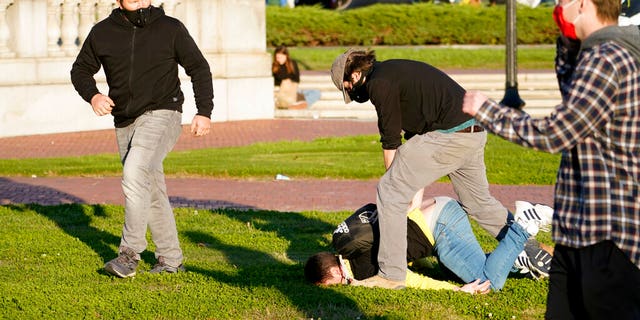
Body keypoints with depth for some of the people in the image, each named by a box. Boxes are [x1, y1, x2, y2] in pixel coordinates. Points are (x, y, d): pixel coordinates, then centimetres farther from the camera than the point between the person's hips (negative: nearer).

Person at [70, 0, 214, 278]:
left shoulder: (171, 29, -2)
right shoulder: (102, 33, 4)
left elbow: (199, 68, 5)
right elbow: (80, 69, 14)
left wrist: (204, 112, -3)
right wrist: (92, 95, -7)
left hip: (162, 114, -5)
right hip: (125, 123, 5)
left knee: (134, 174, -25)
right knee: (151, 192, 10)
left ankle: (130, 253, -24)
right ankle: (170, 259, 20)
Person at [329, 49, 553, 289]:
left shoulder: (379, 84, -7)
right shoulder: (394, 71, 23)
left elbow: (390, 142, -3)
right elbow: (414, 131, 24)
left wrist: (396, 181, 11)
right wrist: (417, 191, 22)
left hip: (448, 135, -10)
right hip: (474, 133, 10)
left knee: (389, 192, -2)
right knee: (478, 202, 26)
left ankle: (391, 275, 0)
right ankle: (533, 252, 34)